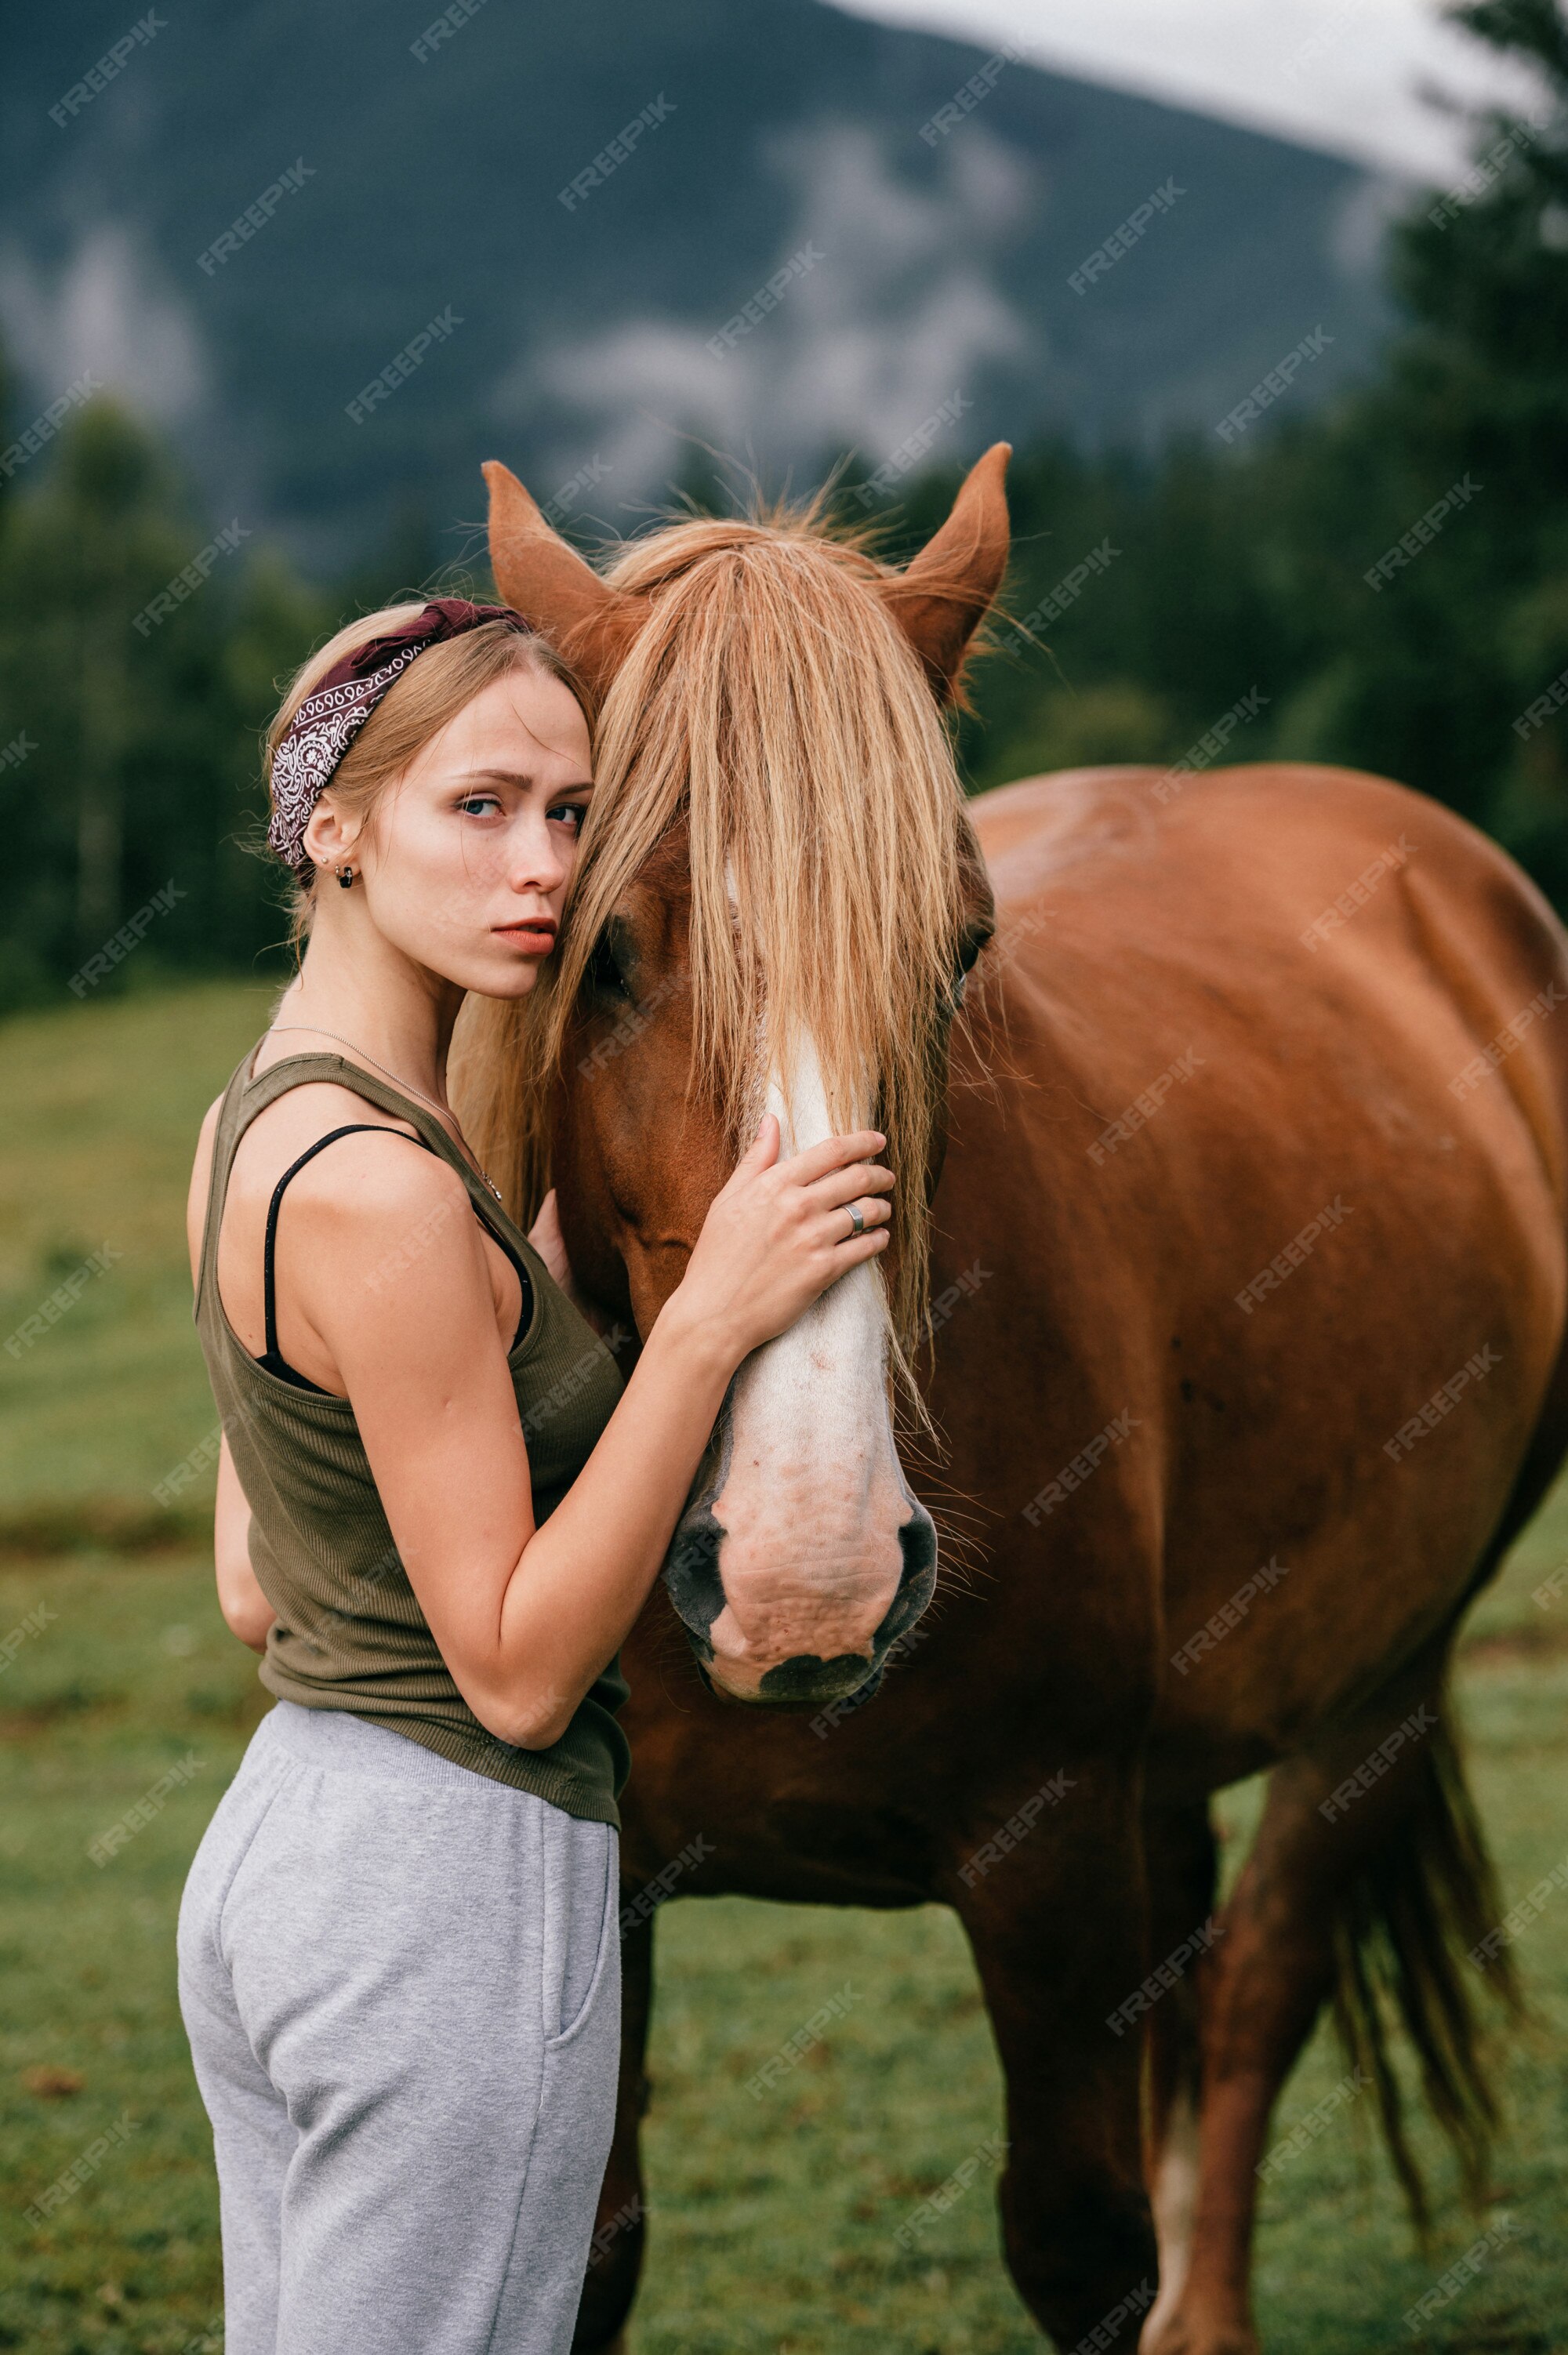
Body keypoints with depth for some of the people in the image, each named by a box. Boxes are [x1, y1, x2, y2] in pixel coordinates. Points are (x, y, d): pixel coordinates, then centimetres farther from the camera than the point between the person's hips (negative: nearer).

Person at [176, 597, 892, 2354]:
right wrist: (705, 1322, -23)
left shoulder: (258, 1122, 9)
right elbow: (518, 1671, -19)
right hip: (456, 1881, -10)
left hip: (269, 1837, 10)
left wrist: (524, 1303, 15)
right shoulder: (380, 1188, -21)